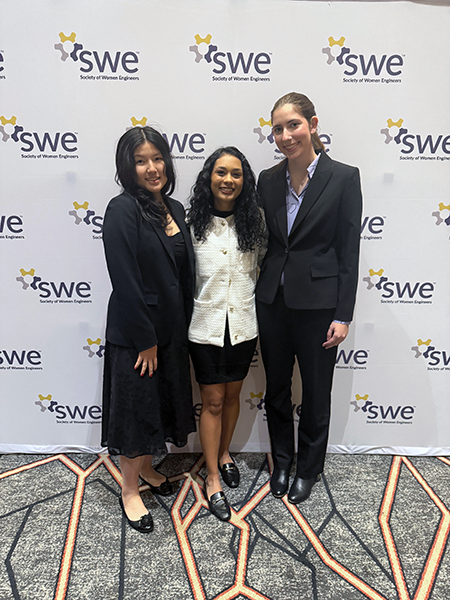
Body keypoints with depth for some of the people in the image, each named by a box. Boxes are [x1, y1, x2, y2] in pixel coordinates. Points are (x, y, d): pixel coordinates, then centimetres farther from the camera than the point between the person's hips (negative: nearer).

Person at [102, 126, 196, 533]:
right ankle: (130, 491, 30)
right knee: (137, 407, 8)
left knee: (164, 401, 21)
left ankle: (146, 468, 45)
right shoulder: (122, 210, -15)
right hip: (135, 334, -7)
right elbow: (125, 281, -20)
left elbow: (185, 272, 10)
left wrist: (181, 328, 8)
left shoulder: (174, 208, 7)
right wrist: (146, 341, -18)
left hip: (172, 328, 8)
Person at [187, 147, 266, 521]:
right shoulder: (193, 223, -7)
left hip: (244, 323, 3)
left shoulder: (253, 222, -1)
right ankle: (213, 480, 25)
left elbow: (263, 271, 6)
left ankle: (224, 453, 44)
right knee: (212, 402, 7)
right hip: (206, 325, -2)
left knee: (232, 395, 18)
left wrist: (263, 322, 6)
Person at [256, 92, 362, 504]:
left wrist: (343, 315, -10)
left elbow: (349, 252, -8)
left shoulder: (344, 178, -6)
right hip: (272, 301, 4)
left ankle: (309, 468, 36)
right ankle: (282, 462, 39)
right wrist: (257, 296, 7)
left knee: (316, 392, 12)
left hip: (318, 303, -4)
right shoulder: (268, 181, 6)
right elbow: (265, 242, 10)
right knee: (276, 389, 16)